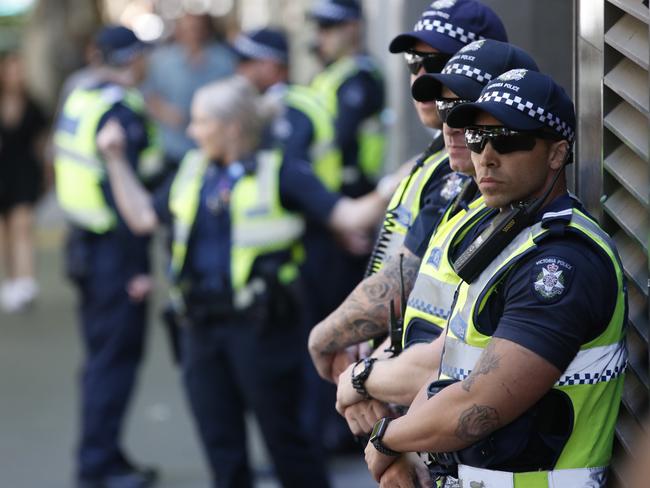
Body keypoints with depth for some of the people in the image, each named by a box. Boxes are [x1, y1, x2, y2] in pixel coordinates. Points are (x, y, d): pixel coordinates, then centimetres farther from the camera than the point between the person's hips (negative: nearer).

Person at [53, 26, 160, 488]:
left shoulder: (78, 100, 8)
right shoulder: (122, 114, -19)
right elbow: (123, 192, -23)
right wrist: (139, 267, -20)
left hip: (83, 239, 9)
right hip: (114, 251, -9)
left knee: (102, 353, 16)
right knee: (115, 358, -2)